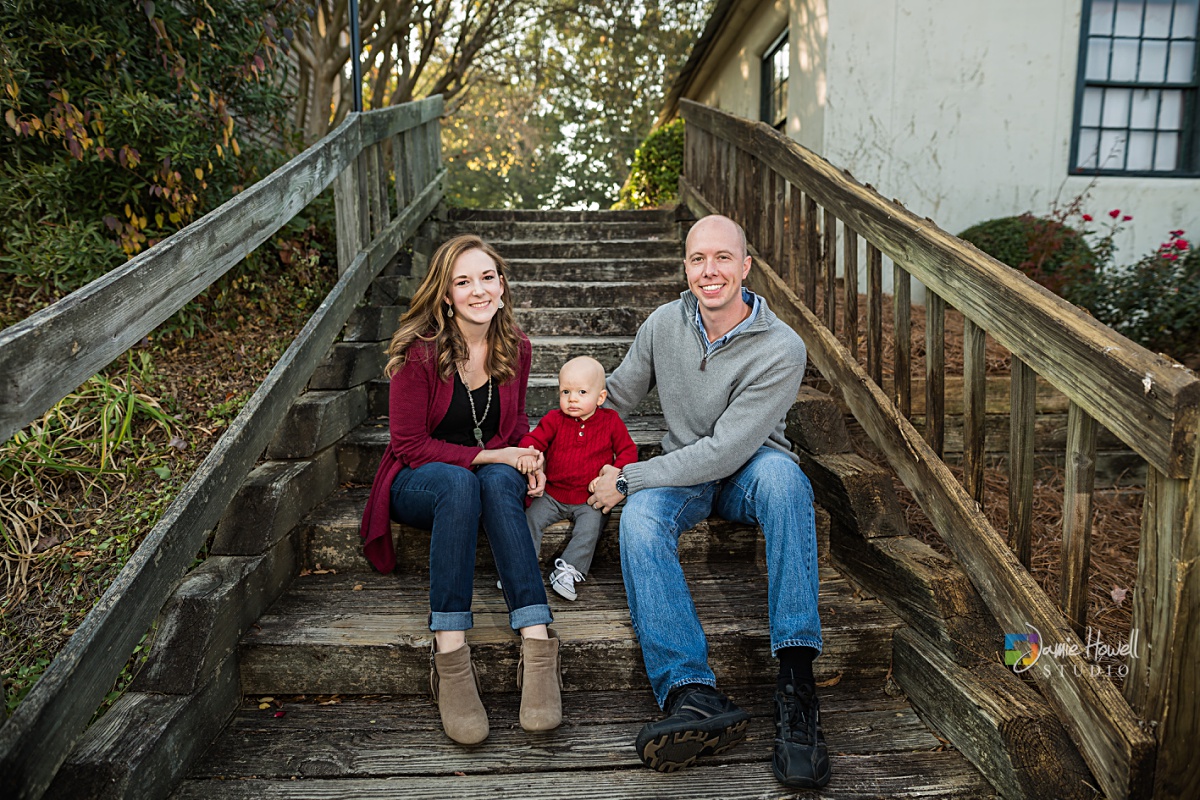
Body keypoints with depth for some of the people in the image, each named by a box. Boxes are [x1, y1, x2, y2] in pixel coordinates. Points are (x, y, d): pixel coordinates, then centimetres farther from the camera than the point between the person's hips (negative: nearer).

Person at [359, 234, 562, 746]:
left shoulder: (515, 348, -1)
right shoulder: (419, 351, -14)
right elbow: (409, 445, -13)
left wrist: (526, 460, -8)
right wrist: (489, 455, -21)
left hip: (492, 477, 3)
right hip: (417, 483, -2)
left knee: (500, 481, -35)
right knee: (459, 482, -38)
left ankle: (537, 647, -43)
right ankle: (449, 658, -40)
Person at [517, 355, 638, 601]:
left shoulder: (611, 421, -2)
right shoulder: (554, 420, 1)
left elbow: (628, 450, 4)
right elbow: (534, 438, -1)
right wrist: (527, 453, -26)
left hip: (591, 499, -2)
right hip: (552, 495, 2)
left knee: (590, 526, -26)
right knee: (530, 517, -13)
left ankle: (568, 570, -19)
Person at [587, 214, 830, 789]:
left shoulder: (781, 349, -18)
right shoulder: (664, 324, -3)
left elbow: (725, 450, -23)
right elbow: (614, 397, 10)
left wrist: (627, 480, -20)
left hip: (749, 472, -2)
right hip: (683, 477, 3)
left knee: (780, 474, -38)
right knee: (639, 520, -31)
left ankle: (796, 681, -38)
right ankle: (692, 693, -40)